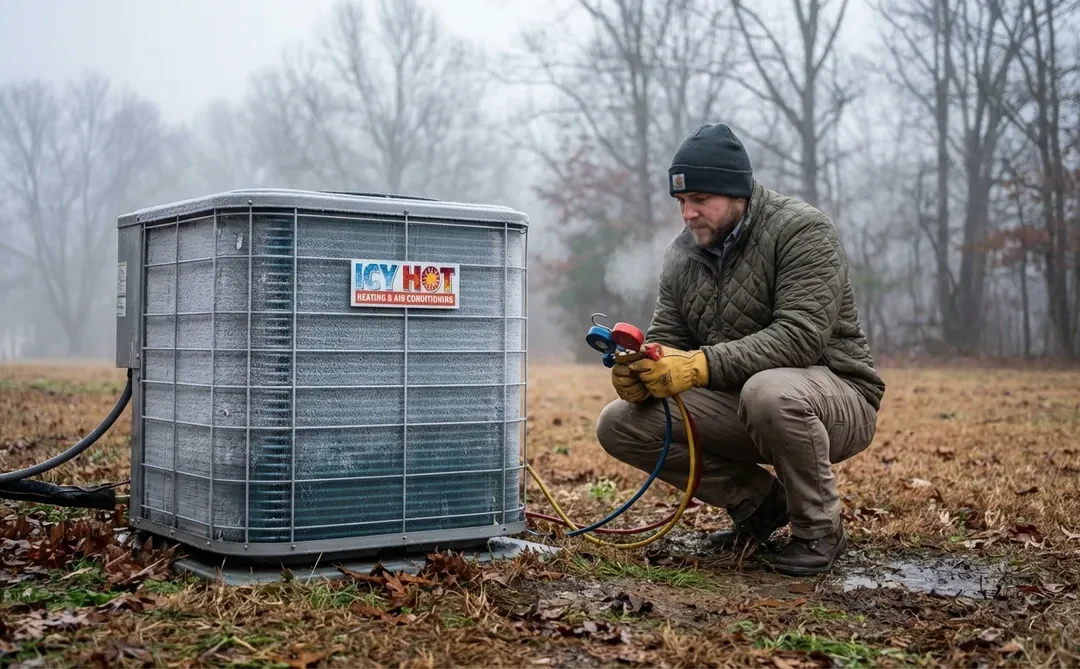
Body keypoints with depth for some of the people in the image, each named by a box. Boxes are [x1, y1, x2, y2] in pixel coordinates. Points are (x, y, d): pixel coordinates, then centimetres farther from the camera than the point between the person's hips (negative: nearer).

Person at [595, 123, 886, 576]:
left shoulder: (802, 230, -15)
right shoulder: (682, 253, 6)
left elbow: (801, 336, -28)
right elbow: (665, 338, 6)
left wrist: (703, 365, -37)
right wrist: (641, 371, -19)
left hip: (836, 396, -6)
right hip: (737, 405, 7)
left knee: (768, 391, -41)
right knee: (619, 424, -9)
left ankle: (819, 529, -12)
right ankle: (760, 500, 5)